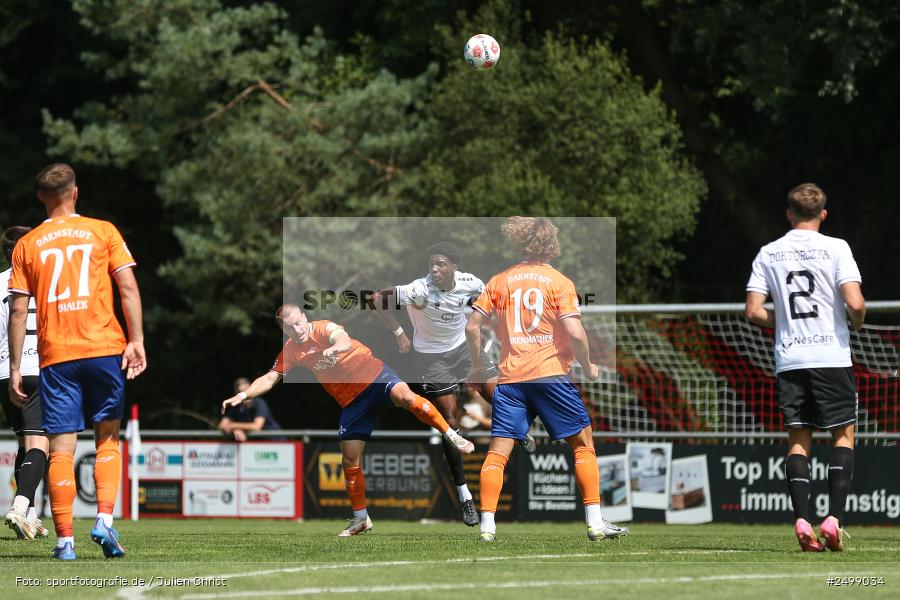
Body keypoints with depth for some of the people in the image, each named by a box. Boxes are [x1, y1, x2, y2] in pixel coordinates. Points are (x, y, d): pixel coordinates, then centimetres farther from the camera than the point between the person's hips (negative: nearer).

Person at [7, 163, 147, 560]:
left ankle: (64, 540, -3)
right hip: (105, 348, 0)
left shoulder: (27, 245, 8)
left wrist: (15, 370, 7)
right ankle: (104, 520, -5)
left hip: (55, 356, 0)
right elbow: (128, 288, -3)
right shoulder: (103, 231, 6)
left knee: (61, 449, 1)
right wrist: (136, 340, -3)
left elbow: (18, 310, 5)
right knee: (107, 438, 12)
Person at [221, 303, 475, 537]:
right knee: (350, 460, 2)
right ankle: (360, 519, 14)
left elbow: (344, 340, -33)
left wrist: (334, 348, -57)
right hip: (351, 400, 5)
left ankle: (452, 436, -30)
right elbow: (270, 379, 8)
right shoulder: (291, 351, 6)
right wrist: (242, 395, -7)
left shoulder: (325, 328, -11)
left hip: (374, 376, -5)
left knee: (404, 396, -38)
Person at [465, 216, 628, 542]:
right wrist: (588, 367, 5)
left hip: (510, 377, 3)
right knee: (583, 442, 8)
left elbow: (472, 326, 5)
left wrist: (477, 367, 18)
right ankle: (595, 521, 3)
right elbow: (575, 333, -11)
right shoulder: (559, 282, -1)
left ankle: (487, 524, -10)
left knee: (498, 450, 1)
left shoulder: (499, 281, 8)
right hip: (551, 373, -3)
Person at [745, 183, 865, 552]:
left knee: (798, 439, 8)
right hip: (832, 355, -3)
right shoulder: (835, 248, -4)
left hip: (789, 359, 3)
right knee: (844, 435, 7)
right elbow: (855, 303, -13)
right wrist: (857, 322, 9)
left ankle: (802, 521, -5)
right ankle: (834, 517, -7)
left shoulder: (768, 254, 6)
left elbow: (753, 311, 2)